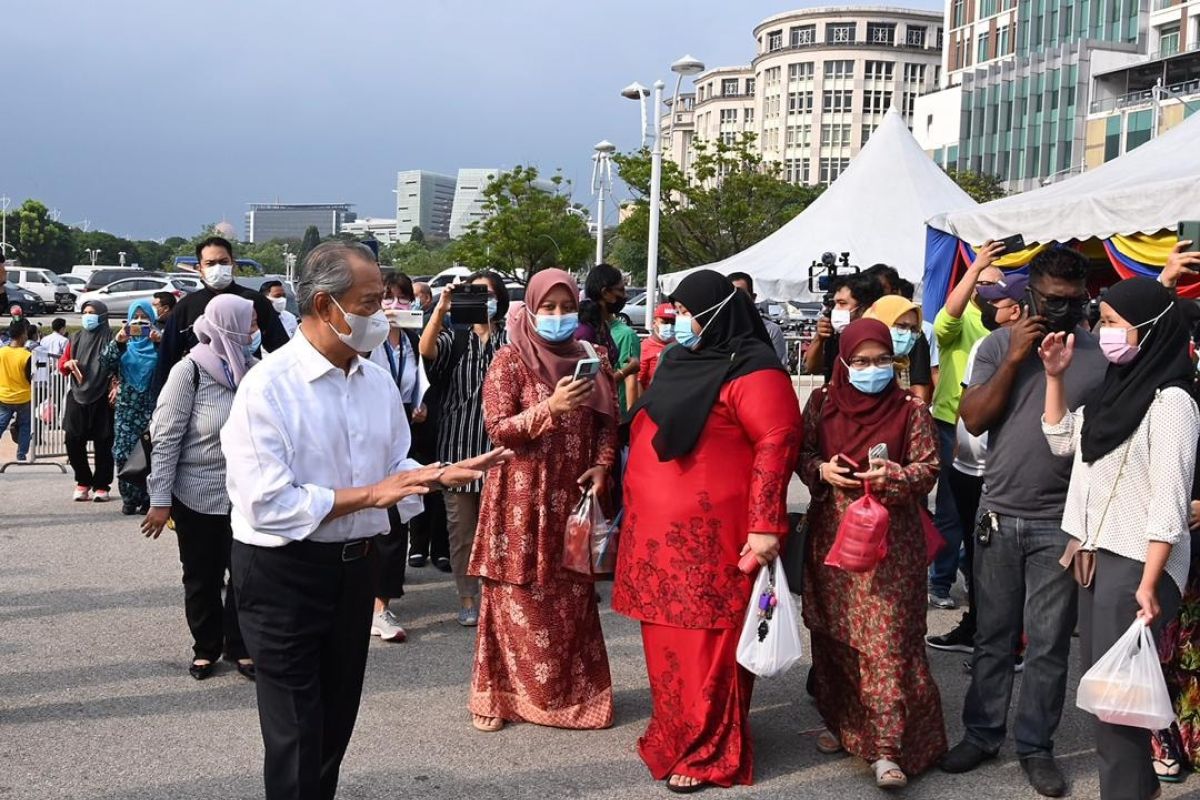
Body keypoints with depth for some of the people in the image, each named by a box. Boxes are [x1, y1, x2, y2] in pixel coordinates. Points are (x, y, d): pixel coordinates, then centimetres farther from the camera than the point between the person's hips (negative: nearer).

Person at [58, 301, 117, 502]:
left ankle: (101, 486, 10)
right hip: (78, 397, 4)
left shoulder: (110, 338, -2)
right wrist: (69, 364, -6)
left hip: (102, 399, -4)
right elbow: (62, 364, 16)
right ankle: (83, 481, 17)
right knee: (73, 441, 0)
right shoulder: (76, 339, 13)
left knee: (103, 444, 1)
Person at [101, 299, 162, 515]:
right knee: (123, 453, -6)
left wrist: (159, 343, -26)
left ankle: (147, 498, 3)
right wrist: (117, 342, -18)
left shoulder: (157, 340, 6)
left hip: (151, 406, -2)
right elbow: (105, 365, -4)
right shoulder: (122, 341, 12)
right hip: (126, 406, 2)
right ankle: (129, 497, 6)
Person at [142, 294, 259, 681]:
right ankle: (206, 648, 27)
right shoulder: (190, 370, -12)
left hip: (243, 495, 3)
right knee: (201, 576, 11)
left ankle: (240, 647, 22)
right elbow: (166, 437, -11)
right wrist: (159, 500, -13)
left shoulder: (252, 369, 0)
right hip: (196, 496, -3)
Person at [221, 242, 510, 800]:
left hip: (356, 565, 7)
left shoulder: (379, 382, 3)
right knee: (296, 735, 5)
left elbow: (394, 468, 13)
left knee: (337, 723, 21)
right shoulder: (268, 387, -19)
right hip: (284, 572, -6)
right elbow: (268, 504, -24)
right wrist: (369, 495, -24)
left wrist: (444, 475, -7)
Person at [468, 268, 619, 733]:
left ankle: (572, 692, 21)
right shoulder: (510, 361, -5)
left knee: (573, 598, 8)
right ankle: (499, 694, 14)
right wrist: (550, 407, -24)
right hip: (523, 498, -4)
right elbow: (498, 429, -11)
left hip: (573, 497, 4)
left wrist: (602, 465, -4)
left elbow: (607, 421, 13)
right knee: (518, 599, 1)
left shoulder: (586, 358, 8)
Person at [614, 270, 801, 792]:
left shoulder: (750, 371, -11)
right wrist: (637, 513, 25)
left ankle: (709, 753, 9)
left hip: (710, 532, -8)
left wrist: (765, 525, -23)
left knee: (708, 644, -2)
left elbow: (777, 444, -18)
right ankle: (673, 731, 30)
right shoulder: (679, 362, 16)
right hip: (660, 530, 8)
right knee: (666, 637, 15)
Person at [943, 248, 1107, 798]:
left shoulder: (1101, 355, -2)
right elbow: (973, 420, -6)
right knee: (992, 637, 11)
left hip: (1061, 523, -1)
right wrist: (1014, 359, -13)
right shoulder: (999, 345, 1)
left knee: (1048, 645, 7)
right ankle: (982, 734, 25)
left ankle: (1035, 745, 21)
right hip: (999, 515, 1)